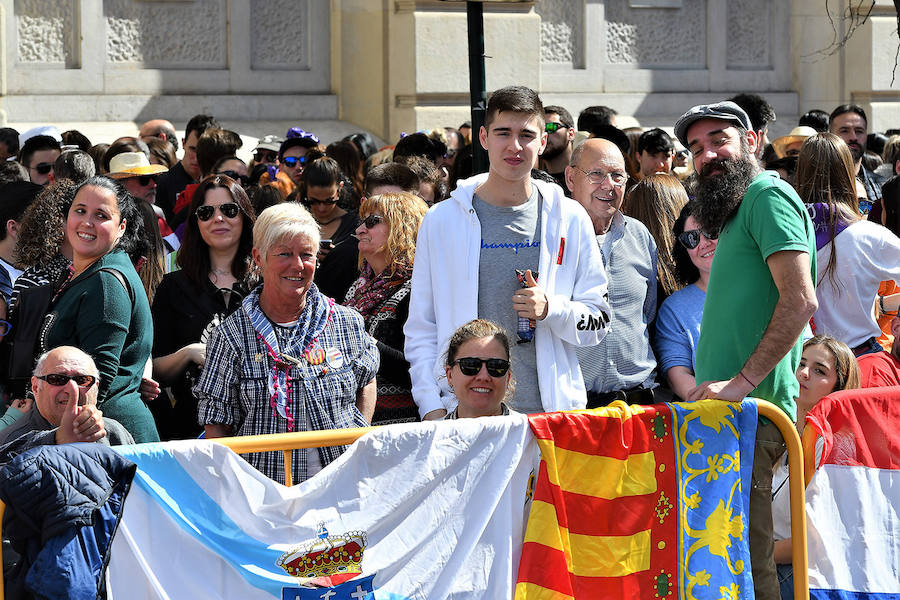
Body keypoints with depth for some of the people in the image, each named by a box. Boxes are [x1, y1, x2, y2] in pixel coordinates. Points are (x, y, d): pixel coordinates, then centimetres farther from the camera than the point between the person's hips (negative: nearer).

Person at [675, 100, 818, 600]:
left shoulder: (768, 195, -7)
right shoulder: (737, 209, 25)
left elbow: (800, 301, -18)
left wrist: (744, 380, -21)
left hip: (752, 410, -10)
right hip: (728, 410, 10)